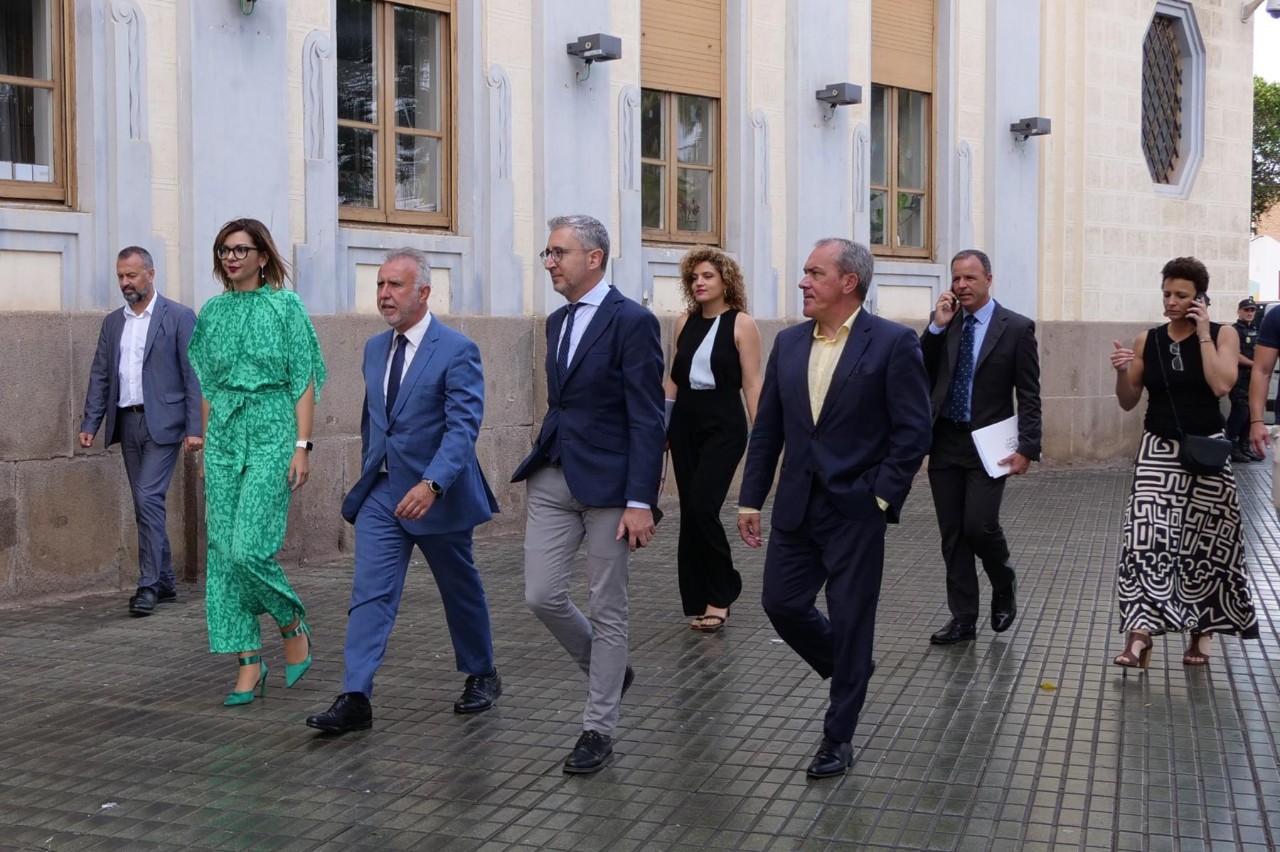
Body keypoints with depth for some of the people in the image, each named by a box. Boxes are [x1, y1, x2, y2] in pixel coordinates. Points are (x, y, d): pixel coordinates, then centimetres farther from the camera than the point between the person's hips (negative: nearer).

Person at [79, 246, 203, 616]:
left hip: (162, 422, -6)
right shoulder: (112, 322, 14)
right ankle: (165, 582, 18)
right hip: (127, 422, 6)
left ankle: (149, 585, -9)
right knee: (146, 504, 9)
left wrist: (195, 428, -13)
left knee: (149, 499, -14)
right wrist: (90, 423, 3)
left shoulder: (179, 317, -3)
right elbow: (100, 375, 13)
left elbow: (194, 375, -7)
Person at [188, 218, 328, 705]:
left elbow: (304, 381, -5)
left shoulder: (285, 305, -2)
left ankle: (294, 626, 14)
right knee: (223, 551, 1)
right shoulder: (213, 311, 12)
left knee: (249, 548, -14)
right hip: (224, 433, 5)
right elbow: (209, 385, 16)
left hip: (271, 431, -5)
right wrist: (206, 447, 13)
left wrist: (302, 446, -12)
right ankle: (250, 666, 8)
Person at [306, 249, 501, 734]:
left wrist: (432, 484, -34)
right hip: (381, 493, 5)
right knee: (370, 593, -5)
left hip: (437, 494, -5)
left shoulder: (457, 351, -14)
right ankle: (355, 699, -6)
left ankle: (482, 676, 33)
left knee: (461, 590, 13)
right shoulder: (375, 348, 8)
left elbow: (463, 427, -22)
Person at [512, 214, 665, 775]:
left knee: (607, 608, 4)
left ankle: (599, 729, 16)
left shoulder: (632, 322, -11)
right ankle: (608, 672, 29)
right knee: (542, 596, 3)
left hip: (608, 482, -7)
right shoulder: (557, 323, 13)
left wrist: (640, 502, -19)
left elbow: (647, 419, -14)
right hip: (554, 479, 7)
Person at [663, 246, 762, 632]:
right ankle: (704, 600, 16)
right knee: (692, 511, 5)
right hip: (685, 426, 5)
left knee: (701, 506, -16)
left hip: (724, 427, -5)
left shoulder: (741, 324, -4)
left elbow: (751, 383, -7)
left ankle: (721, 592, 3)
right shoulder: (684, 322, 10)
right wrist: (661, 423, 12)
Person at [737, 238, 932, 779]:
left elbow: (913, 431, -9)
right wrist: (751, 499, 8)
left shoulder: (893, 343, -8)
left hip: (856, 511, -5)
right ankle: (850, 670, 36)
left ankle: (838, 738, 17)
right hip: (796, 506, 5)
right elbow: (767, 428, 11)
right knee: (781, 603, 7)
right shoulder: (788, 343, 8)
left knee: (850, 622, 2)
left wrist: (882, 497, -13)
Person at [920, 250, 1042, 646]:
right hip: (945, 443, 4)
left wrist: (1027, 448, -11)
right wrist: (937, 328, -9)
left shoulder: (1017, 328, -3)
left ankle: (1004, 585, 18)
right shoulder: (943, 323, 7)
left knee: (979, 525, -13)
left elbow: (1029, 396, -4)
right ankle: (963, 619, 16)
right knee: (952, 535, 6)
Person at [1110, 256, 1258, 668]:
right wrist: (1121, 372, -13)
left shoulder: (1222, 335, -2)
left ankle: (1202, 629, 24)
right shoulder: (1148, 340, 3)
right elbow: (1128, 402, 6)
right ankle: (1141, 633, -16)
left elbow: (1221, 385, -19)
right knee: (1147, 539, -13)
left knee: (1204, 543, 8)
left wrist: (1203, 334, -15)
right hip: (1158, 452, 1)